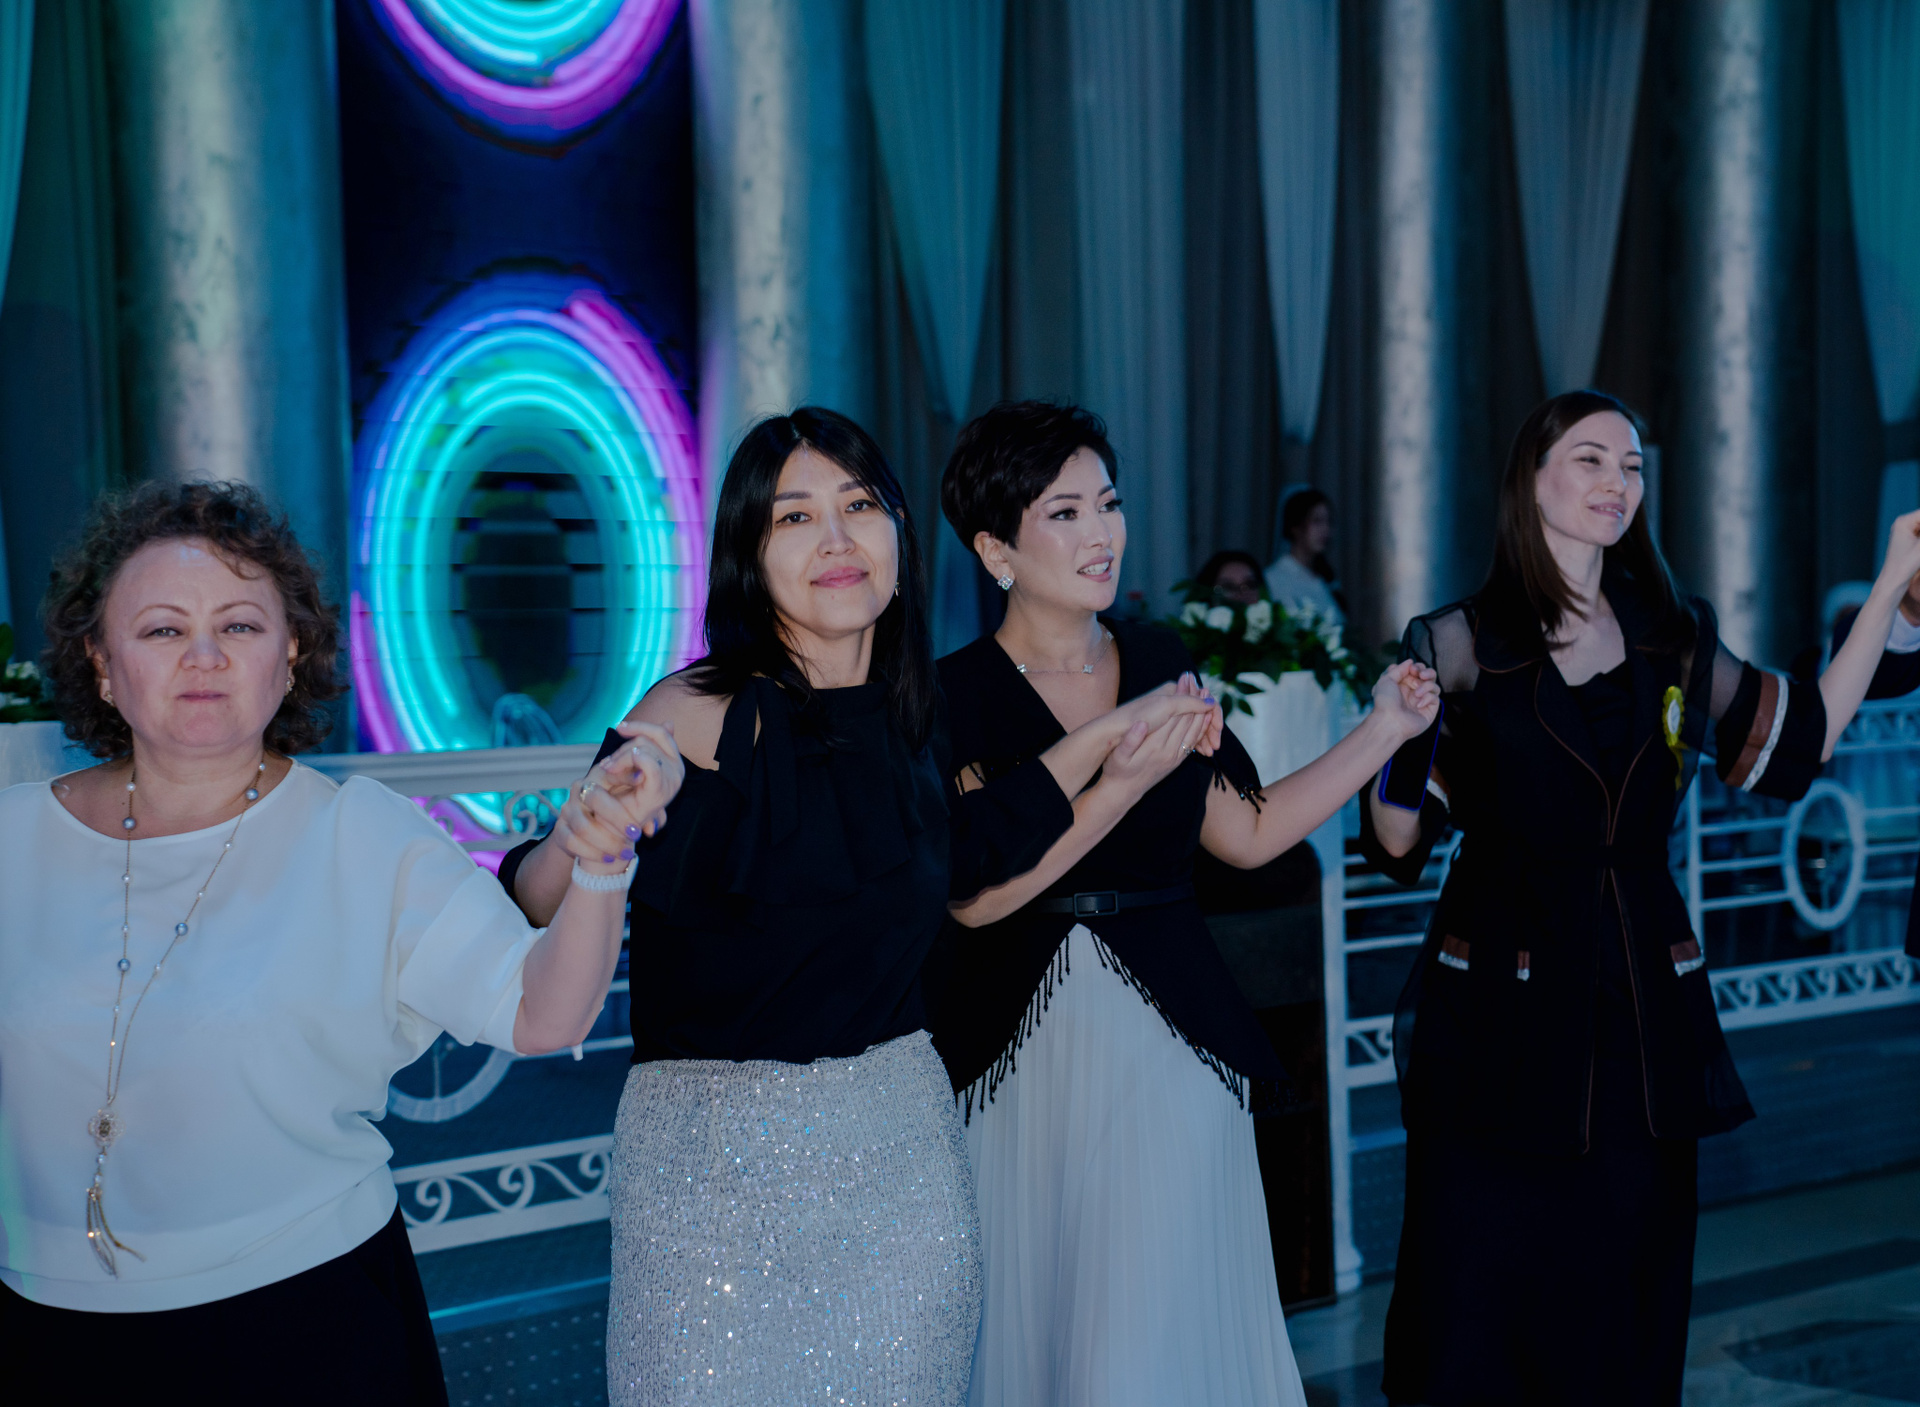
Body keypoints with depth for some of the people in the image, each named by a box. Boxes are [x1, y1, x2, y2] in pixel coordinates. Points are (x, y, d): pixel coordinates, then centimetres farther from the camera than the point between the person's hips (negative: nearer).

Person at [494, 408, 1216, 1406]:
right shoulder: (705, 714, -14)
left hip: (903, 1146, 5)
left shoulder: (905, 716, 4)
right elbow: (529, 912, -18)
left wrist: (1108, 735, 20)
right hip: (719, 1163, -5)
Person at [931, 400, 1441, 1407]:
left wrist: (1382, 731, 11)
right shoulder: (953, 699, -7)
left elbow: (1247, 833, 12)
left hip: (1170, 1054, 3)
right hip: (1014, 1061, -3)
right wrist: (1127, 780, -27)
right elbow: (972, 894, -20)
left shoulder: (1161, 663, 7)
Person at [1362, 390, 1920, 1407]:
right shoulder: (1457, 645, -4)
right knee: (1478, 1297, 0)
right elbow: (1396, 843, -5)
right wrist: (1400, 744, -25)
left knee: (1626, 1302, 10)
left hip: (1643, 1010, 4)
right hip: (1499, 1014, -4)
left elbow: (1801, 736, 19)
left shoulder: (1676, 641, 8)